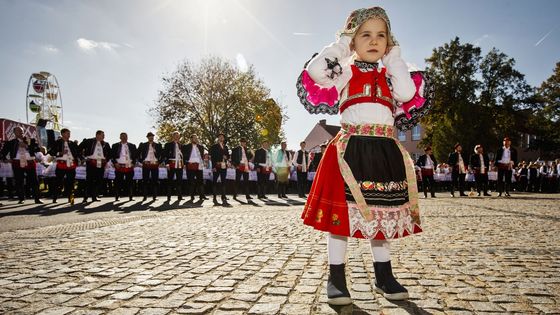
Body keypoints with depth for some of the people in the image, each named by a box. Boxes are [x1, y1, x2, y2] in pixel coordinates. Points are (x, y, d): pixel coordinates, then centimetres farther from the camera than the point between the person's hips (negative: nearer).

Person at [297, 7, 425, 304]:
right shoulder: (346, 71, 6)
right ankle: (336, 279, 9)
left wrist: (394, 57, 5)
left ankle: (384, 276, 25)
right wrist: (340, 46, -1)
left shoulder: (388, 75, 17)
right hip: (350, 148, -4)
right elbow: (314, 72, -13)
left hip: (384, 150, 4)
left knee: (382, 212, 11)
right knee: (342, 210, -2)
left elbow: (407, 94, -3)